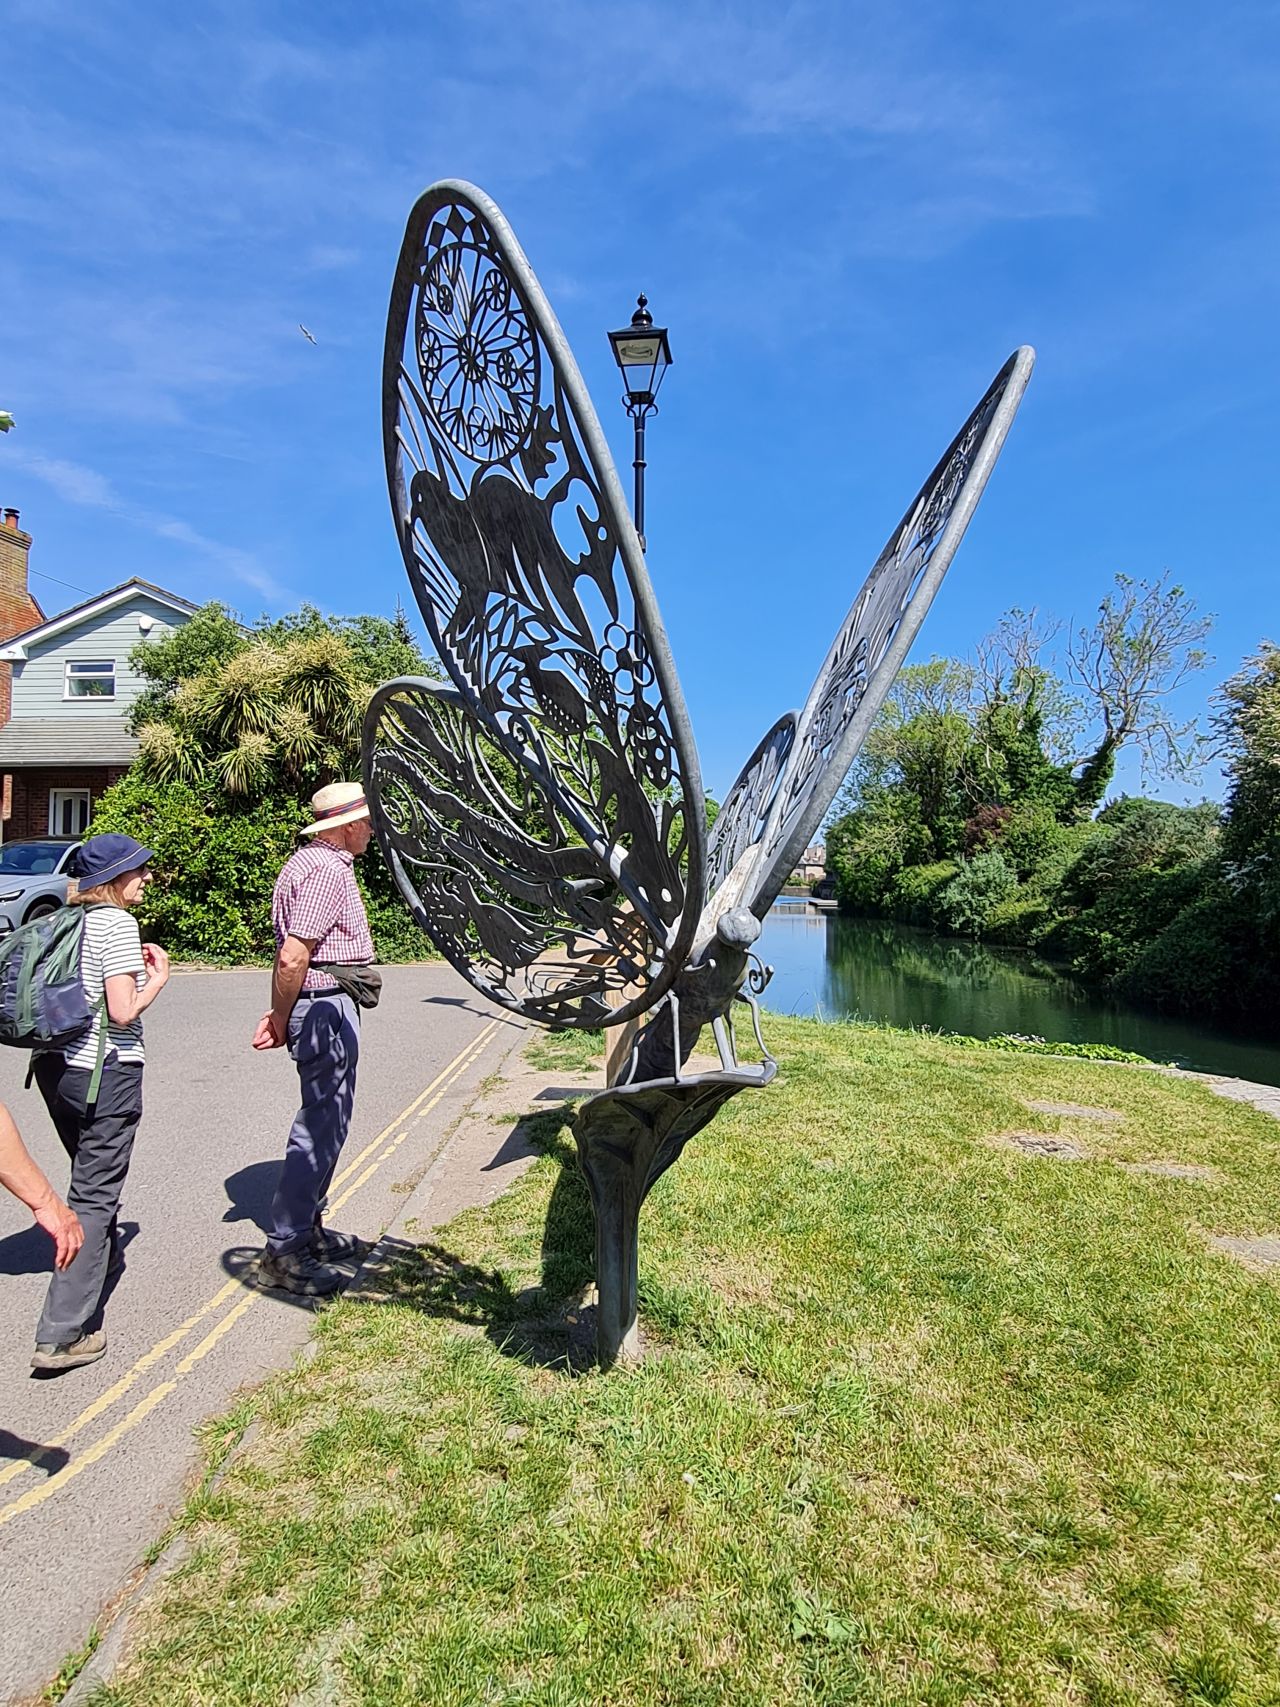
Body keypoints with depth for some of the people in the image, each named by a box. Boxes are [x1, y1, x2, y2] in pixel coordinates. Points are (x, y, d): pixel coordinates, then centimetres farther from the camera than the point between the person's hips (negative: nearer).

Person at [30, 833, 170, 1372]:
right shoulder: (117, 923, -15)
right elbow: (123, 1012, -20)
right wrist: (157, 978, -3)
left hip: (53, 1064, 8)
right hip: (105, 1071, -8)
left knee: (90, 1175, 27)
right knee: (95, 1193, -2)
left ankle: (105, 1260, 49)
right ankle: (61, 1336, -1)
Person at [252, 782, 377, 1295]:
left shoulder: (310, 861, 17)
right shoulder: (328, 870, -17)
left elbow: (290, 956, 17)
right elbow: (292, 958, -23)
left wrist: (281, 1016, 11)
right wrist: (281, 1023, -11)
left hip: (322, 1005, 11)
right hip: (328, 1007, -11)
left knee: (324, 1123, 18)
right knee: (321, 1127, -4)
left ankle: (308, 1230, 30)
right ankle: (283, 1253, 4)